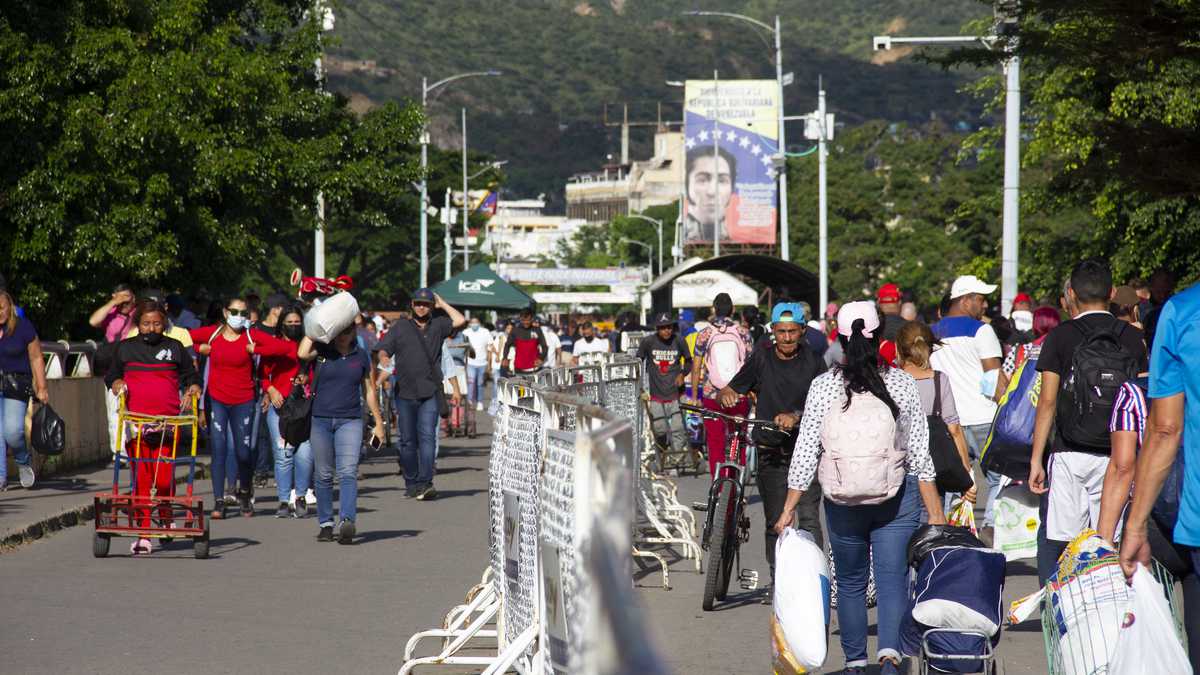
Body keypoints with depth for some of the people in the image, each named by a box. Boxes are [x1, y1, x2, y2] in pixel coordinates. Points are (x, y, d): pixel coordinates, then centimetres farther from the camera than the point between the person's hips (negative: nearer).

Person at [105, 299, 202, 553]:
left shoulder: (175, 348, 12)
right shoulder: (125, 348, 14)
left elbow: (192, 377, 19)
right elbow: (112, 377, 23)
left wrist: (192, 390, -1)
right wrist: (118, 386, 2)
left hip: (167, 422, -1)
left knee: (164, 478, -7)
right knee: (141, 479, -3)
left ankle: (166, 514, 24)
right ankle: (143, 534, 0)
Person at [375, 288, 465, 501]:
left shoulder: (438, 326, 13)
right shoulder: (400, 326, 14)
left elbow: (460, 321, -1)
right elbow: (383, 350, 10)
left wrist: (443, 304, 10)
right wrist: (384, 360, -13)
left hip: (430, 393, -1)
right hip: (405, 393, 1)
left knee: (427, 436, -13)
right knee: (407, 440, 5)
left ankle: (425, 483, -19)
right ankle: (411, 483, 13)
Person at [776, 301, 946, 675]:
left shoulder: (824, 385, -5)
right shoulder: (902, 383, -4)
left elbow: (806, 451, -5)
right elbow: (920, 454, -2)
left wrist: (790, 508, 3)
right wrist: (935, 512, 3)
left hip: (842, 502, 1)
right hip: (897, 500, -1)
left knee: (850, 584, 15)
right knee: (893, 581, -1)